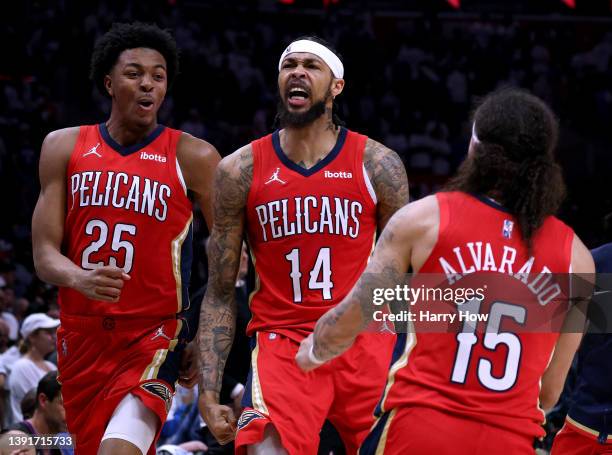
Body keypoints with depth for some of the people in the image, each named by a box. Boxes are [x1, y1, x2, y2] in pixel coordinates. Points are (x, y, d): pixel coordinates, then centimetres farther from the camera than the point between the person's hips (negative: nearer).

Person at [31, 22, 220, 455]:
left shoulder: (193, 158, -3)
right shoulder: (64, 147, 5)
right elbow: (44, 253, 0)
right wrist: (79, 279, -22)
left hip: (155, 336, -4)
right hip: (82, 335, 4)